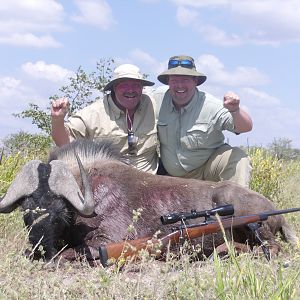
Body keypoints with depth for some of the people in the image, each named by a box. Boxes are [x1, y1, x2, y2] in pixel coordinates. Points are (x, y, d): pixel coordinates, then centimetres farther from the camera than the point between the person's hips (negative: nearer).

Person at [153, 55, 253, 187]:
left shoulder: (211, 106, -17)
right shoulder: (157, 101, -9)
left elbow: (246, 127, -24)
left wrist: (235, 110, -45)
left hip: (208, 168, -3)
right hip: (171, 175, 4)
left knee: (238, 157, -27)